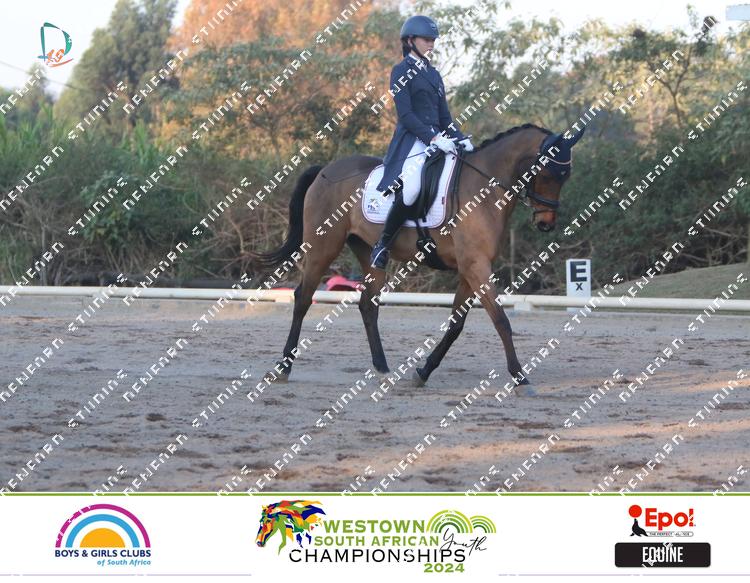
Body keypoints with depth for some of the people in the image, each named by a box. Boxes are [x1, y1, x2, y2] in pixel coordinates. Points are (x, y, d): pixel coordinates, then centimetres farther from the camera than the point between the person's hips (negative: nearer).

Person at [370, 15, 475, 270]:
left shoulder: (433, 74, 22)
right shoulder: (402, 72, 1)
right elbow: (405, 115, -10)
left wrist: (460, 138, 4)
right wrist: (433, 138, -20)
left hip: (436, 139, 8)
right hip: (412, 141, -8)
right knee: (411, 189, -32)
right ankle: (382, 246, -18)